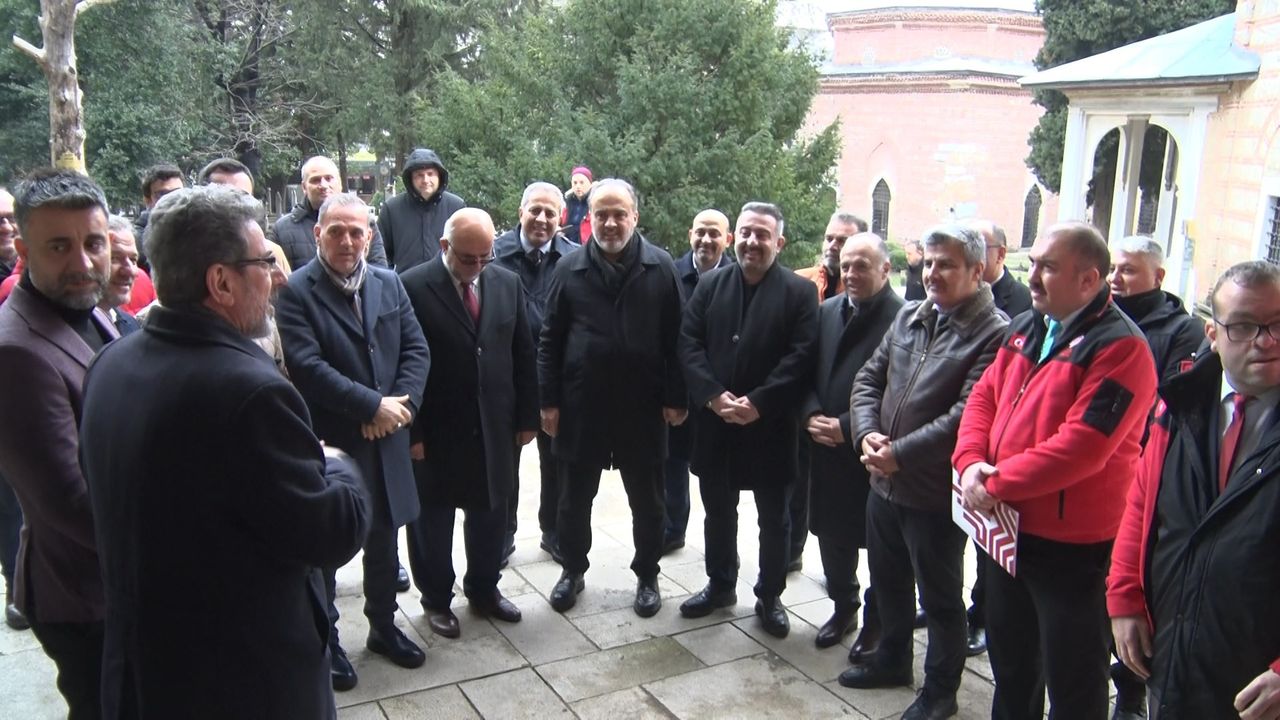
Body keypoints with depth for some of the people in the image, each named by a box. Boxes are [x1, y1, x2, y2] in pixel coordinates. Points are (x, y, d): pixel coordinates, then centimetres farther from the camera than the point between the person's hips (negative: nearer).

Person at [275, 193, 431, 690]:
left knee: (384, 538, 18)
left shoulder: (389, 284, 6)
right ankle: (326, 640, 28)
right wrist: (373, 406, -19)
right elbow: (308, 367, -20)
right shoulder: (295, 292, -11)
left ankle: (383, 626, 37)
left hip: (386, 437, 5)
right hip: (328, 442, -5)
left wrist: (401, 404, -12)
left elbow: (416, 349, 3)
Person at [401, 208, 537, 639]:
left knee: (491, 513, 16)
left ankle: (484, 589, 36)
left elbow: (523, 353, 7)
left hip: (494, 426, 4)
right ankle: (436, 599, 30)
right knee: (433, 518, 11)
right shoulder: (412, 287, -11)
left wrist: (527, 416, 6)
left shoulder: (507, 283, 3)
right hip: (436, 430, -4)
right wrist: (411, 431, -13)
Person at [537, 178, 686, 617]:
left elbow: (675, 338, -2)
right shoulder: (570, 268, 0)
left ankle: (647, 576, 32)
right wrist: (549, 400, -1)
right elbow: (551, 339, 2)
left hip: (642, 407, -1)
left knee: (647, 502, 13)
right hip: (581, 406, 1)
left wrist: (675, 398, -5)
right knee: (574, 498, 14)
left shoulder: (661, 267, -2)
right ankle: (573, 570, 34)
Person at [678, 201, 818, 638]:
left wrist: (757, 403, -18)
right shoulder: (710, 284, 6)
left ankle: (769, 597, 27)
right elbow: (689, 344, 0)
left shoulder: (799, 291, -4)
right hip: (715, 423, 3)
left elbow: (801, 356, -12)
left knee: (774, 519, 11)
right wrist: (714, 395, -14)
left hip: (771, 426, -3)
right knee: (718, 511, 17)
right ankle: (720, 585, 35)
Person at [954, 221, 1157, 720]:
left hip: (1073, 546, -8)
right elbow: (984, 397, 9)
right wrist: (970, 461, -10)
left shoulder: (1120, 346, -18)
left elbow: (1081, 447, -26)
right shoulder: (1025, 328, 8)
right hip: (1006, 529, 8)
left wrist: (997, 483, -20)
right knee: (1009, 659, 25)